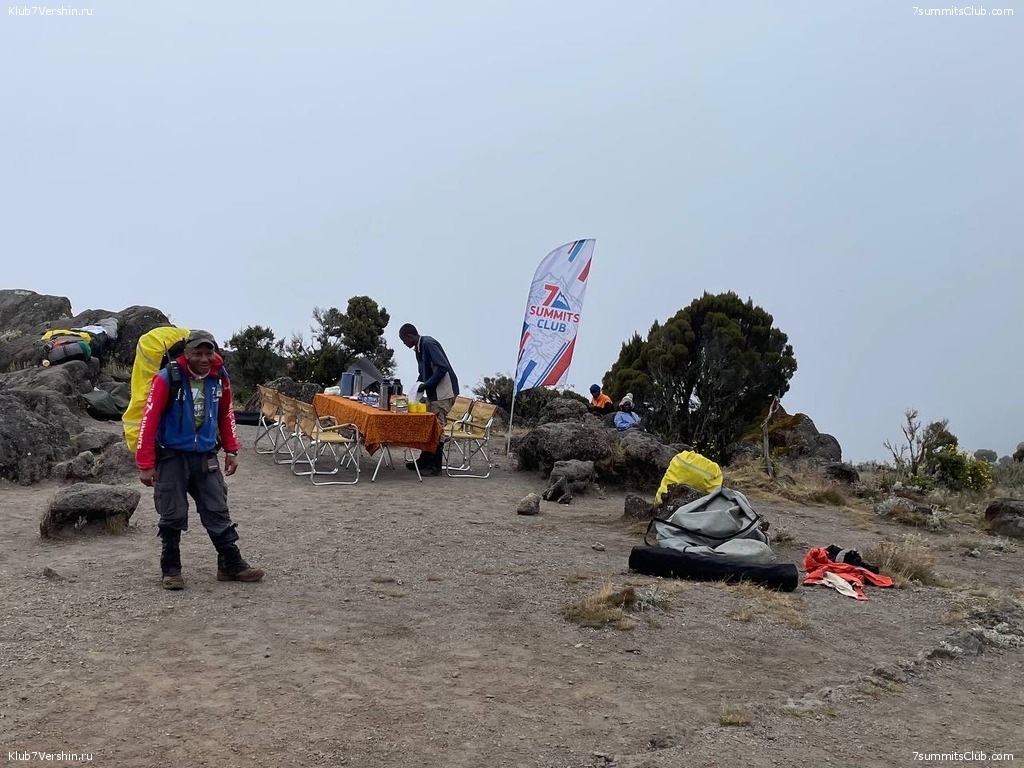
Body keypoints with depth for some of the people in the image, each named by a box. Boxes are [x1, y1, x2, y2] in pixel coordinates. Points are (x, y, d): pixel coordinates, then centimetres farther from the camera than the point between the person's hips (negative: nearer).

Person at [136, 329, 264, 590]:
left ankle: (231, 565, 16)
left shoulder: (220, 378, -2)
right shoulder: (167, 378, -17)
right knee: (173, 517, 2)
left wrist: (231, 450, 10)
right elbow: (149, 420, -16)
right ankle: (171, 570, 18)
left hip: (206, 457, 4)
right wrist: (145, 465, -17)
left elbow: (226, 415, 13)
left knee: (218, 512, 7)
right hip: (172, 456, -4)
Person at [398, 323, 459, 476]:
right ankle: (424, 461, 20)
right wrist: (417, 386, 8)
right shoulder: (419, 349, 13)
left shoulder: (429, 344, -17)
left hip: (443, 392, -10)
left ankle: (435, 466, 0)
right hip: (433, 393, 10)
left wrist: (426, 385, -19)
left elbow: (443, 368, -24)